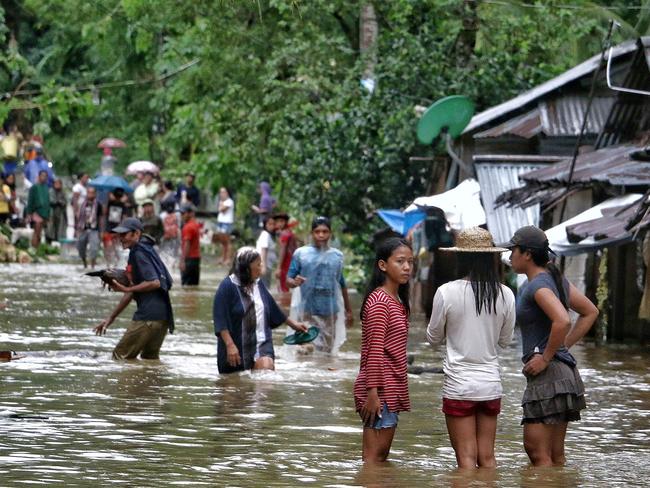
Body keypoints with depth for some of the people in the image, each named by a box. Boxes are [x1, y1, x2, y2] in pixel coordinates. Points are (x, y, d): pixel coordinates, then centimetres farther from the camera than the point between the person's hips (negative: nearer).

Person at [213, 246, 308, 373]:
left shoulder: (258, 285, 9)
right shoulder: (227, 287, -10)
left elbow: (273, 309, 24)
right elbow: (221, 321, -15)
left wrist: (292, 323, 32)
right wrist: (230, 345, -22)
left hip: (261, 344, 4)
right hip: (237, 348, -4)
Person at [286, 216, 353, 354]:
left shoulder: (337, 255, 10)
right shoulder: (301, 253, 0)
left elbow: (342, 285, 18)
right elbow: (289, 279, 0)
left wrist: (348, 311, 21)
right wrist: (294, 282, -24)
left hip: (330, 311, 3)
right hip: (307, 311, -3)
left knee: (327, 350, 4)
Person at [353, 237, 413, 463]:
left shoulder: (397, 301, 15)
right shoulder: (379, 301, -14)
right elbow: (374, 351, -18)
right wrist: (372, 392, -21)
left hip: (392, 389, 9)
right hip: (380, 390, -9)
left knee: (380, 457, 11)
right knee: (374, 457, -8)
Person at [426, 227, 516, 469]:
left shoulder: (447, 292, -11)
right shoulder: (505, 295, -3)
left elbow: (434, 338, 2)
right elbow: (505, 340, 10)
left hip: (459, 384, -3)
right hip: (491, 383, 3)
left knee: (467, 458, 0)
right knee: (487, 458, 11)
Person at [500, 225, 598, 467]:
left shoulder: (538, 286, -15)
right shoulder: (556, 279, 13)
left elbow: (562, 321, -31)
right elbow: (590, 312, 22)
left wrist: (546, 357, -19)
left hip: (548, 373, -10)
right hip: (564, 371, 10)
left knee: (538, 453, -8)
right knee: (556, 457, 13)